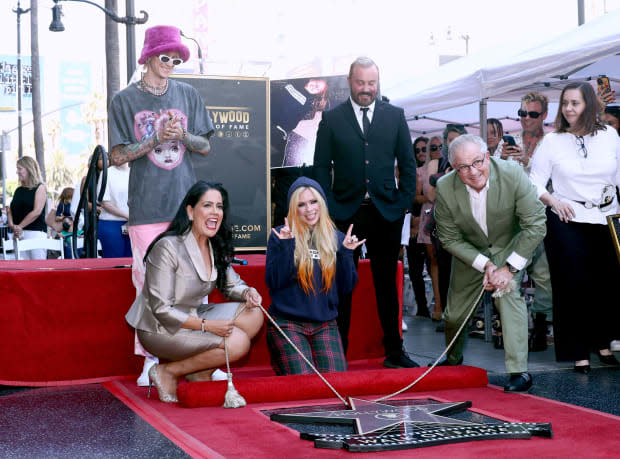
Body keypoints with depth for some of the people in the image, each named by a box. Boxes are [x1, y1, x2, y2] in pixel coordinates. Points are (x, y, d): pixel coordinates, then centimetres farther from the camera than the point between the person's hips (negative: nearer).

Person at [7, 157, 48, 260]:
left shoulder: (39, 187, -1)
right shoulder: (19, 190, 17)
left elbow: (36, 212, -11)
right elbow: (10, 210, 14)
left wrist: (19, 226, -11)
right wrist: (12, 225, -5)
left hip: (36, 232, -6)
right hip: (19, 234, 6)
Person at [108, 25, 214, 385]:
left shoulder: (189, 96, 11)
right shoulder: (125, 100, 5)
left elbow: (205, 146, 10)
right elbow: (119, 156, 0)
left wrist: (183, 134, -10)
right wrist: (156, 139, -13)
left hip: (187, 201, 2)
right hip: (147, 206, -2)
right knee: (149, 281, -1)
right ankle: (151, 359, 9)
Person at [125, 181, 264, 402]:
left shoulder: (216, 247, 2)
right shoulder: (168, 247, -22)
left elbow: (231, 284, 13)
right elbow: (161, 309, -23)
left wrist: (247, 292, -12)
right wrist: (206, 325, -28)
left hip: (192, 317, 8)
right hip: (159, 330, -8)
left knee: (253, 314, -8)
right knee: (238, 342, -21)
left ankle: (201, 373, 1)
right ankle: (168, 372, -6)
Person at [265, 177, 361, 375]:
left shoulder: (336, 238, 8)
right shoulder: (280, 236, -1)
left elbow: (346, 287, 6)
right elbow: (274, 282, -8)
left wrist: (347, 254, -8)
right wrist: (286, 246, -18)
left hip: (325, 324, 3)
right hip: (287, 323, -3)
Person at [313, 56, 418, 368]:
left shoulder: (394, 116, 8)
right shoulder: (331, 119, 4)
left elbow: (407, 162, 10)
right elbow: (321, 167, 3)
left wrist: (405, 201, 1)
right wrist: (329, 208, -5)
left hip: (386, 212, 2)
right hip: (346, 213, -1)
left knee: (387, 284, 10)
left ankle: (394, 352, 19)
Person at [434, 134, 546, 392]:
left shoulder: (513, 175, -31)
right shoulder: (445, 189, -26)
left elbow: (535, 225, -25)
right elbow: (450, 239, -15)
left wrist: (509, 267, -27)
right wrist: (485, 265, -24)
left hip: (510, 246, -2)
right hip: (470, 253, 2)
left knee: (509, 295, -26)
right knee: (455, 313, 10)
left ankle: (519, 371, -21)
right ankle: (453, 359, 42)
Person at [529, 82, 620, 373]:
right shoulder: (552, 141, 0)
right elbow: (535, 182, -1)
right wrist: (552, 199, -18)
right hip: (567, 222, -2)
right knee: (573, 286, -3)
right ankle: (578, 352, 7)